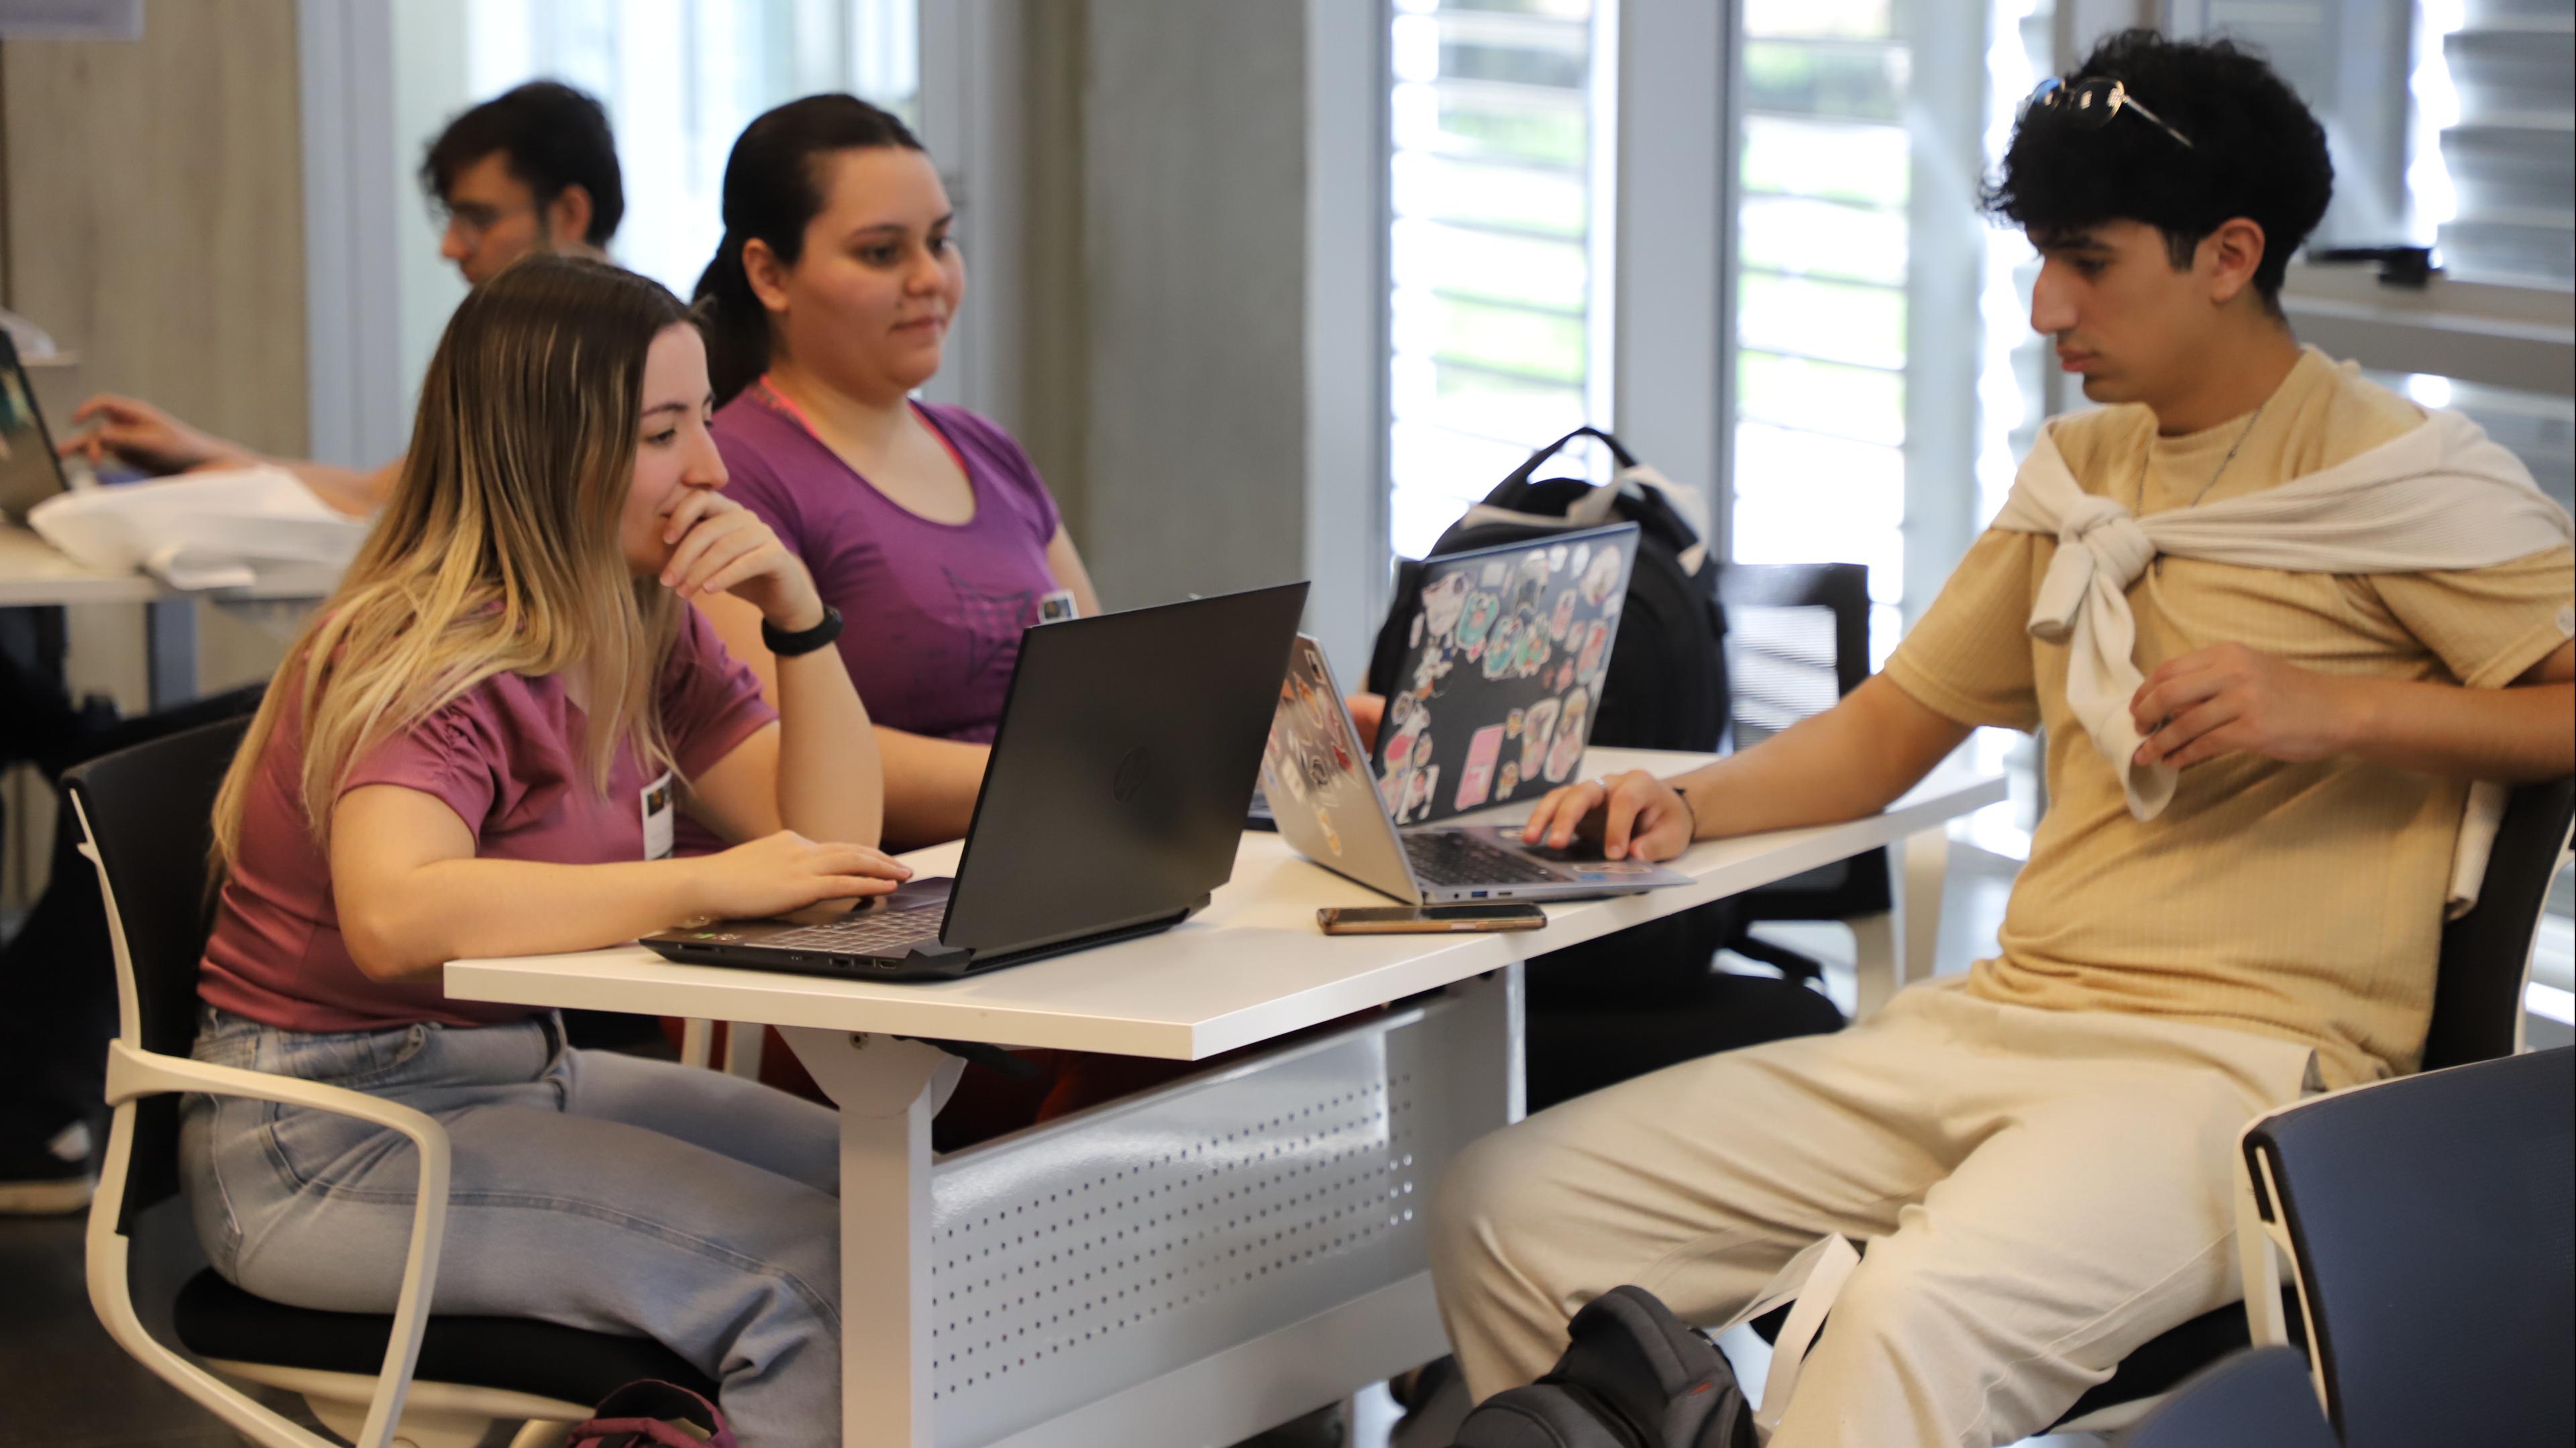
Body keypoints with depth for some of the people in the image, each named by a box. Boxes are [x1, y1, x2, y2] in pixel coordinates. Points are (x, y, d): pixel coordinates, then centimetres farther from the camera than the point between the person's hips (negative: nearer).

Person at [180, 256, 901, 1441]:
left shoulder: (647, 627, 6)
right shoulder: (436, 661, -20)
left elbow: (833, 838, 5)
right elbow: (393, 916, -39)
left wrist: (798, 613, -9)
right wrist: (706, 884, -40)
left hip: (520, 1067, 9)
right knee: (813, 1268, -21)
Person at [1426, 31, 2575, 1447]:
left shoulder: (2402, 480, -2)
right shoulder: (2079, 471, 20)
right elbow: (1884, 731, 24)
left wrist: (2341, 709, -18)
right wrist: (1682, 804, 6)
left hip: (2238, 1063, -8)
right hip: (1998, 1018, 8)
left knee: (1911, 1318, -39)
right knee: (1504, 1210, -4)